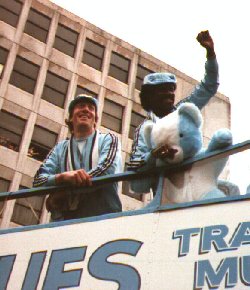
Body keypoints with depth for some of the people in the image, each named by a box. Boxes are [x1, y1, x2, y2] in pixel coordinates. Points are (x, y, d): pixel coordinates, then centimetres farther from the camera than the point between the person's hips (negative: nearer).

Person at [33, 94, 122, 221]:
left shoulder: (108, 140, 15)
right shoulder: (60, 148, 20)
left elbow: (106, 170, -4)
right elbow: (38, 180, 8)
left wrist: (58, 197, -4)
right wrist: (63, 176, -15)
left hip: (101, 215, -2)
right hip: (64, 219, 2)